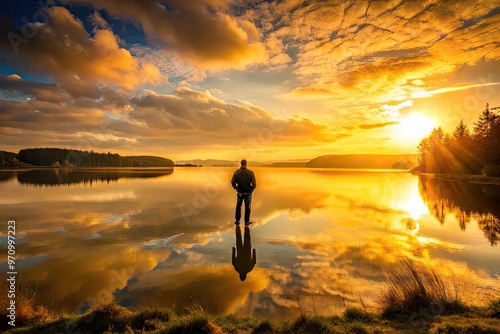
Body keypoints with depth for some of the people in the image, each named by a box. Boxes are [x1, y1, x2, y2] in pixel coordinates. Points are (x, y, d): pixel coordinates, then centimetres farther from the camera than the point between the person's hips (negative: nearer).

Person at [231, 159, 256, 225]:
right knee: (247, 207, 12)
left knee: (238, 207, 18)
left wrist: (236, 188, 10)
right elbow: (254, 184, -15)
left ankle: (237, 220, 24)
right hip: (248, 193, -2)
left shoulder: (236, 172, -7)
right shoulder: (250, 172, -13)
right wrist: (251, 189, 4)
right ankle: (247, 221, 19)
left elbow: (233, 182, -6)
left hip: (239, 192, 2)